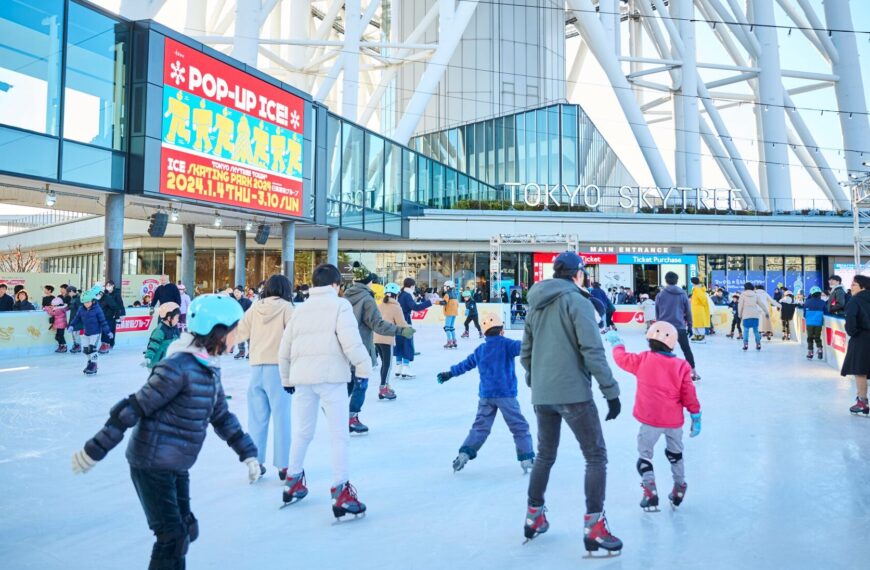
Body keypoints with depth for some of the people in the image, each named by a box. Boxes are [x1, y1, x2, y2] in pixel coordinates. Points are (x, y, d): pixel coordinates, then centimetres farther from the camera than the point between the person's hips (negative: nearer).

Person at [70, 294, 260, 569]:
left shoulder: (210, 368, 3)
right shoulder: (178, 367, -25)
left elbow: (221, 415, 13)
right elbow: (133, 409, -22)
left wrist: (247, 453, 14)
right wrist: (94, 451, -18)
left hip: (178, 467, 8)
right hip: (152, 464, -8)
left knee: (186, 529, 18)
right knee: (172, 536, -2)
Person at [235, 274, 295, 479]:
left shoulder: (255, 307, 7)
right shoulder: (285, 307, -3)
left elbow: (239, 334, 8)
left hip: (256, 367, 4)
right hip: (278, 367, -4)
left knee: (257, 417, 11)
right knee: (281, 416, 1)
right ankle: (283, 466, 4)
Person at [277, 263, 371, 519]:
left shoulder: (300, 309, 16)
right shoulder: (339, 305, -1)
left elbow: (284, 349, 18)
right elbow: (351, 341, -15)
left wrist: (287, 379, 29)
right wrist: (364, 368, -5)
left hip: (303, 378, 6)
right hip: (330, 376, -6)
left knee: (302, 432, 20)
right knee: (339, 435, -1)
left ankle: (293, 481, 32)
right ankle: (341, 492, -3)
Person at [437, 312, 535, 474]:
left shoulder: (479, 350, 11)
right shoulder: (506, 344, -6)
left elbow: (465, 365, 21)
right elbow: (523, 347, -21)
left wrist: (449, 373, 35)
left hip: (485, 395, 5)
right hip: (506, 394, -5)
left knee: (480, 426, 14)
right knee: (519, 427, 5)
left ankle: (464, 454, 8)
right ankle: (527, 459, 3)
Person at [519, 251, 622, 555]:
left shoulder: (536, 304, 12)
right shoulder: (577, 301, -9)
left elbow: (526, 353, 15)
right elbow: (593, 351, -16)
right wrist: (611, 391, -13)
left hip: (542, 395, 7)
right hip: (573, 393, -7)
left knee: (545, 455, 21)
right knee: (596, 456, 5)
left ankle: (534, 516, 30)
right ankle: (593, 527, 3)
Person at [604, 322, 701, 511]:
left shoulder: (643, 360, -7)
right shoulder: (681, 366, -1)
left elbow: (622, 358, 6)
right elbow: (688, 394, 0)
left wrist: (616, 342, 25)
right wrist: (696, 416, 8)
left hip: (650, 420, -3)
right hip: (674, 420, 4)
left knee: (645, 455, 8)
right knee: (675, 453, 26)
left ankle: (650, 494, -2)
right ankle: (679, 489, 33)